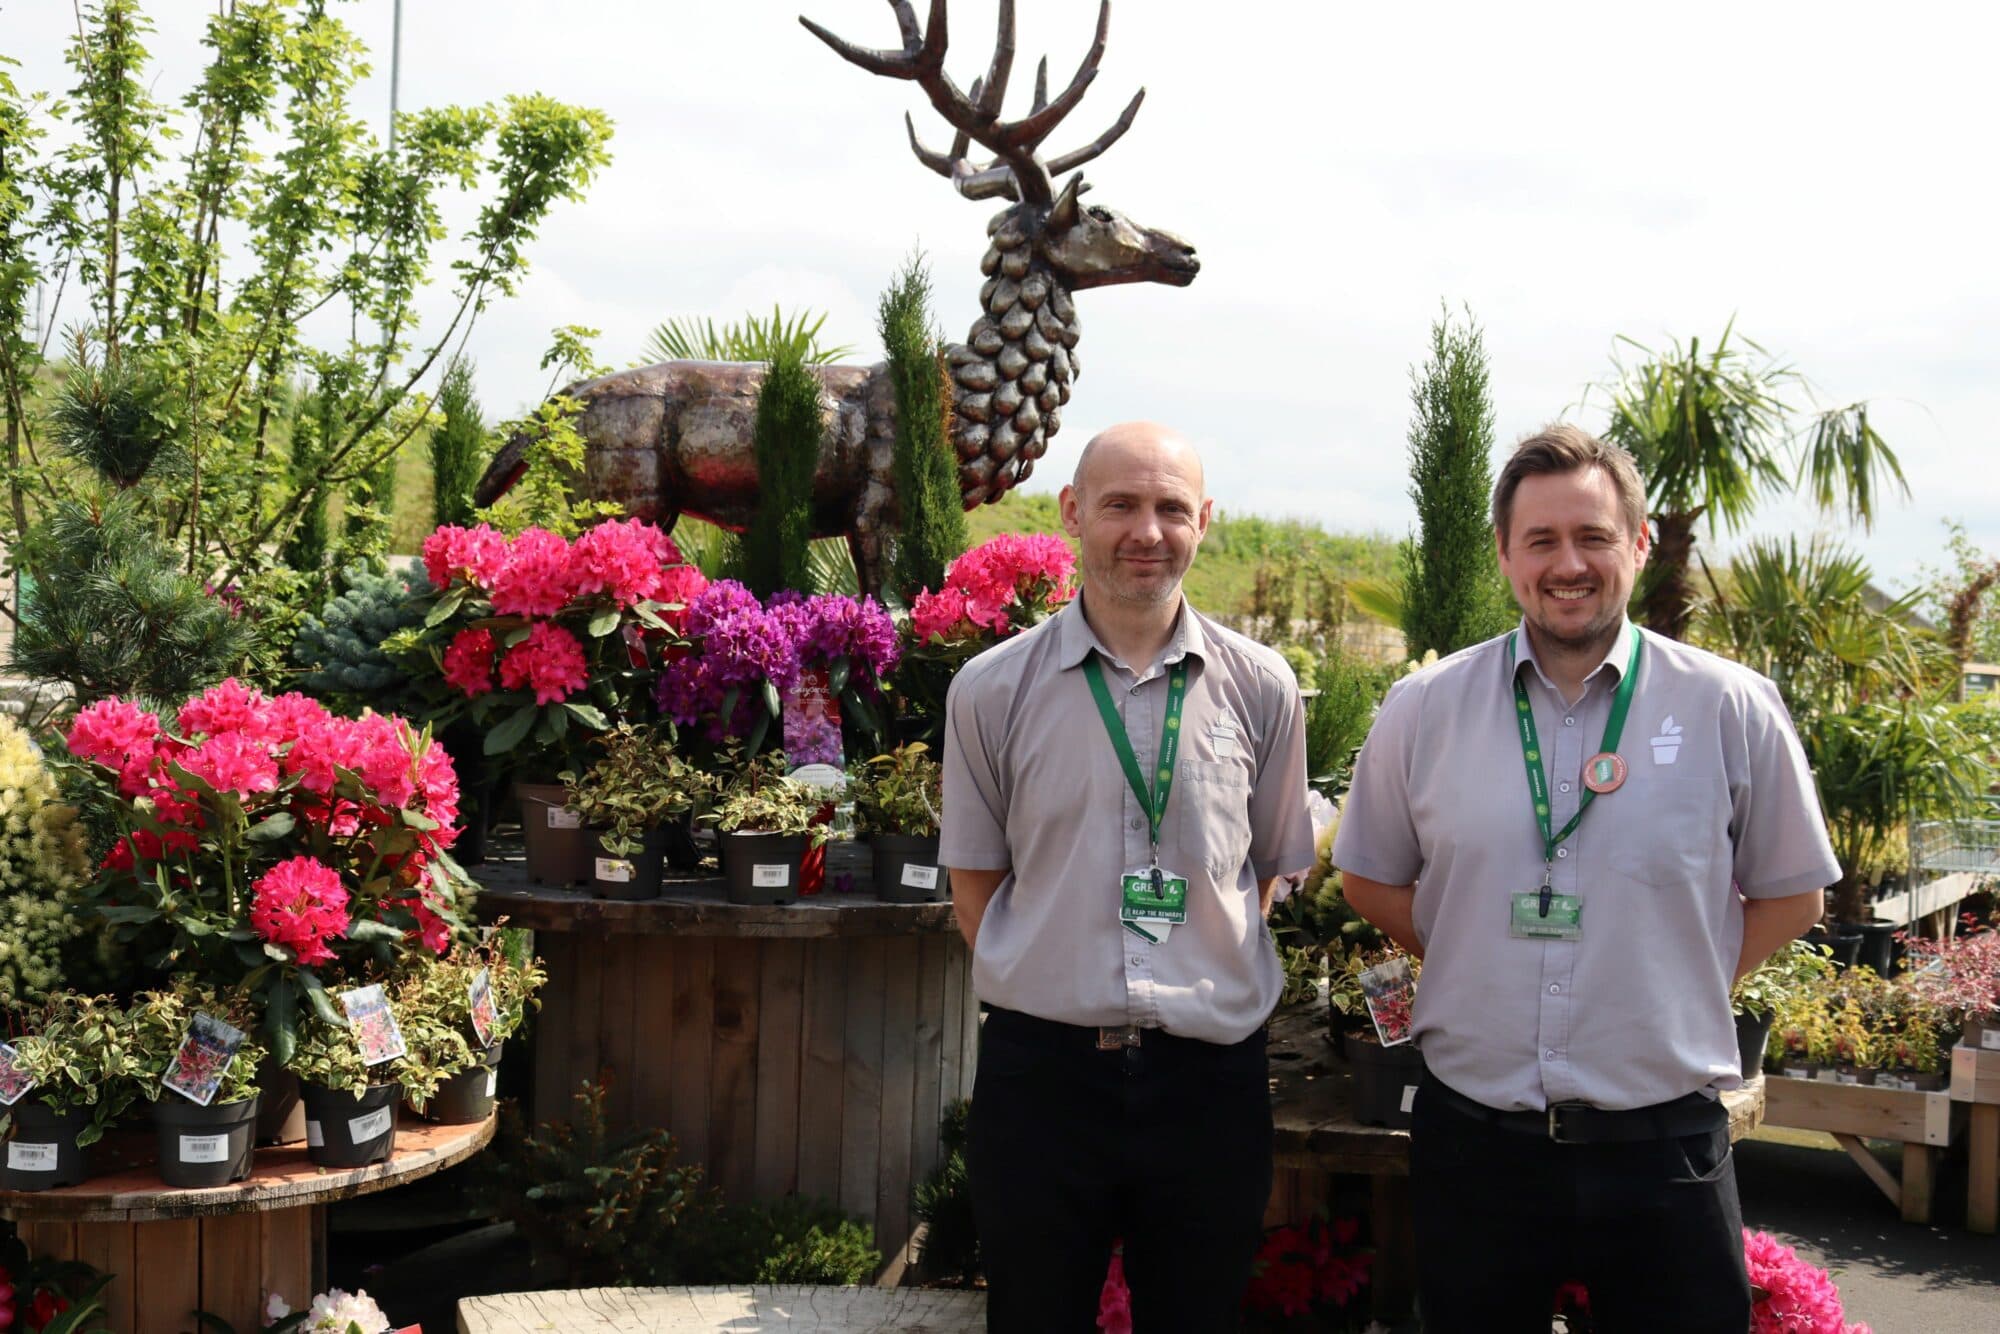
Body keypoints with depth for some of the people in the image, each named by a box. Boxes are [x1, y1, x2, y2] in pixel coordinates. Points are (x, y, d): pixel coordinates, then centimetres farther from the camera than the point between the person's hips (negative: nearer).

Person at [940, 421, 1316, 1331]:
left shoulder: (1260, 691, 2)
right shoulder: (992, 691, -1)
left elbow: (1268, 871, 12)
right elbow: (974, 881, 7)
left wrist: (1212, 990, 5)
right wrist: (1052, 984, -2)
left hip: (1210, 1075, 1)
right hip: (1039, 1070, -1)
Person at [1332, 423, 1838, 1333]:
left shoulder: (1733, 710, -2)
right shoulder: (1422, 710, 1)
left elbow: (1791, 893, 8)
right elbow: (1370, 880, 12)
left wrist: (1680, 991, 0)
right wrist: (1479, 964, 3)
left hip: (1664, 1146, -1)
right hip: (1471, 1141, 1)